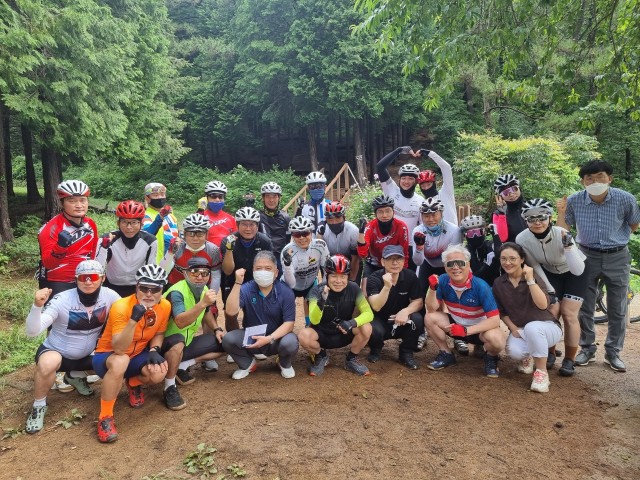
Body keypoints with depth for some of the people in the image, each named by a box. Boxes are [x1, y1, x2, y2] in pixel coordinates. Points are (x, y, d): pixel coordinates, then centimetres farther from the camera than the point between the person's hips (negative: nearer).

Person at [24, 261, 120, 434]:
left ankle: (76, 376, 18)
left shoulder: (109, 295, -17)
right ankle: (39, 406, -6)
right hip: (55, 351, -4)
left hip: (86, 355, 5)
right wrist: (37, 305, -46)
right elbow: (32, 332, -30)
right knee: (48, 363, -37)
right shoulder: (62, 300, -25)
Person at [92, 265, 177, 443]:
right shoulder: (121, 307, -28)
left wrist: (154, 351, -15)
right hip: (107, 356, -4)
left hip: (136, 355, 4)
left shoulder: (165, 306, -13)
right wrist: (134, 320, -48)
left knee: (158, 373, -27)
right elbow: (118, 348, -35)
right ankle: (105, 417, -20)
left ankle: (133, 383, 11)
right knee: (121, 361, -40)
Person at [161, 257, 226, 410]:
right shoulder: (177, 292, -25)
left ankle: (183, 365, 0)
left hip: (187, 342, 8)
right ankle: (170, 387, -19)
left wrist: (217, 329, 4)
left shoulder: (204, 290, -2)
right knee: (178, 341, -40)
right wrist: (202, 303, -52)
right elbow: (180, 322, -42)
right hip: (166, 344, -8)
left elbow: (207, 312, 19)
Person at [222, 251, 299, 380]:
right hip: (251, 338, 1)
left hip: (276, 337, -1)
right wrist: (237, 283, -31)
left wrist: (269, 338, -31)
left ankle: (285, 365, 6)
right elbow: (231, 312, -25)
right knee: (228, 339, -25)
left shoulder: (286, 292, -12)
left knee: (290, 342, -33)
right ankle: (247, 364, 8)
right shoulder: (246, 289, -10)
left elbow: (289, 323, -16)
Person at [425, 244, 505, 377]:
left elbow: (495, 320, -30)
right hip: (456, 325, 4)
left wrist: (466, 330, -39)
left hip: (480, 327, -4)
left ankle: (491, 358, 3)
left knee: (496, 339, -35)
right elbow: (432, 309, -13)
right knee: (430, 318, -20)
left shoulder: (480, 286, -28)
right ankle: (446, 354, 4)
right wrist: (433, 289, -30)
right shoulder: (443, 281, -16)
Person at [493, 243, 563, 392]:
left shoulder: (534, 277, -12)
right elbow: (502, 312, 8)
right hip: (520, 330, 3)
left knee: (532, 327, -39)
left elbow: (543, 305, -28)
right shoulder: (498, 284, -1)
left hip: (547, 327, -3)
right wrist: (513, 328, -8)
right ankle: (528, 357, 9)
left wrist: (530, 280, -34)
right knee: (513, 351, -32)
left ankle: (541, 372, -20)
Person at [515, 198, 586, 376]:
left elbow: (578, 270, -40)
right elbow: (535, 266, -11)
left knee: (569, 314, -8)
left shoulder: (561, 235, -36)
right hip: (550, 273, 3)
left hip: (575, 273, -2)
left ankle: (569, 360, 7)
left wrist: (568, 246, -51)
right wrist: (549, 289, -8)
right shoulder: (522, 239, -28)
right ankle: (549, 354, 16)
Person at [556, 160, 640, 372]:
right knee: (585, 307, 8)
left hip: (617, 258, 0)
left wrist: (616, 237, -3)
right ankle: (587, 348, 24)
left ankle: (613, 352, 24)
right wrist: (561, 212, -19)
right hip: (587, 257, 1)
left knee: (618, 310, 8)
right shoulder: (574, 201, -13)